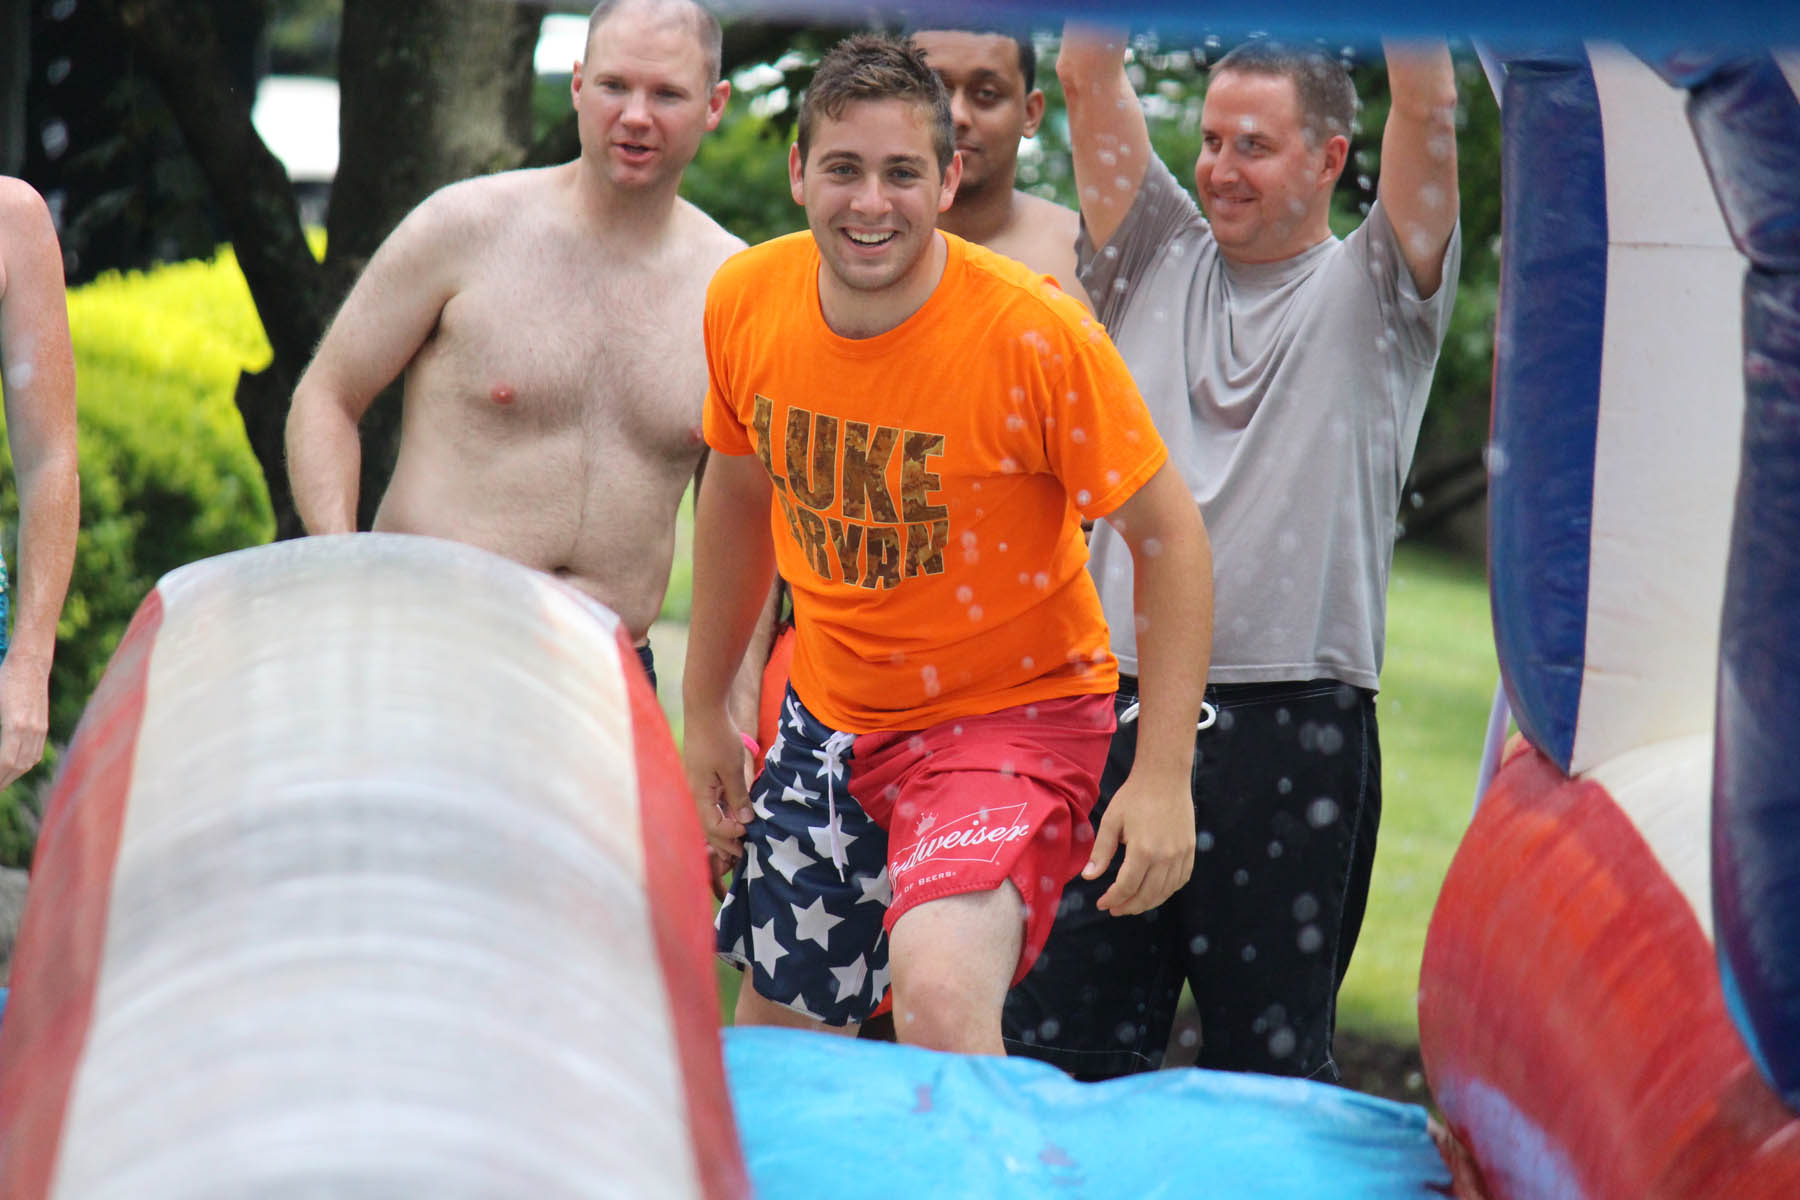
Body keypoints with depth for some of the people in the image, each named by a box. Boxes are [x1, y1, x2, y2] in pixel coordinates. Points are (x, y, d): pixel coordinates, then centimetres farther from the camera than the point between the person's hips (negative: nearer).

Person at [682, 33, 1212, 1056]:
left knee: (940, 1000, -29)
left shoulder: (1037, 333, -23)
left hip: (1012, 712, -5)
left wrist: (1163, 776, -20)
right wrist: (705, 707, 17)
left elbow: (1169, 535, -15)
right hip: (826, 713, 5)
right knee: (776, 1027, 15)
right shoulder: (747, 303, -8)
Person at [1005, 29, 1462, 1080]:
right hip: (1120, 705, 3)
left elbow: (1427, 106, -6)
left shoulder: (1371, 292, 7)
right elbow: (1089, 76, 9)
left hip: (1298, 724, -3)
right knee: (1062, 1047, 4)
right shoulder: (1157, 259, 16)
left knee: (1271, 1064, 2)